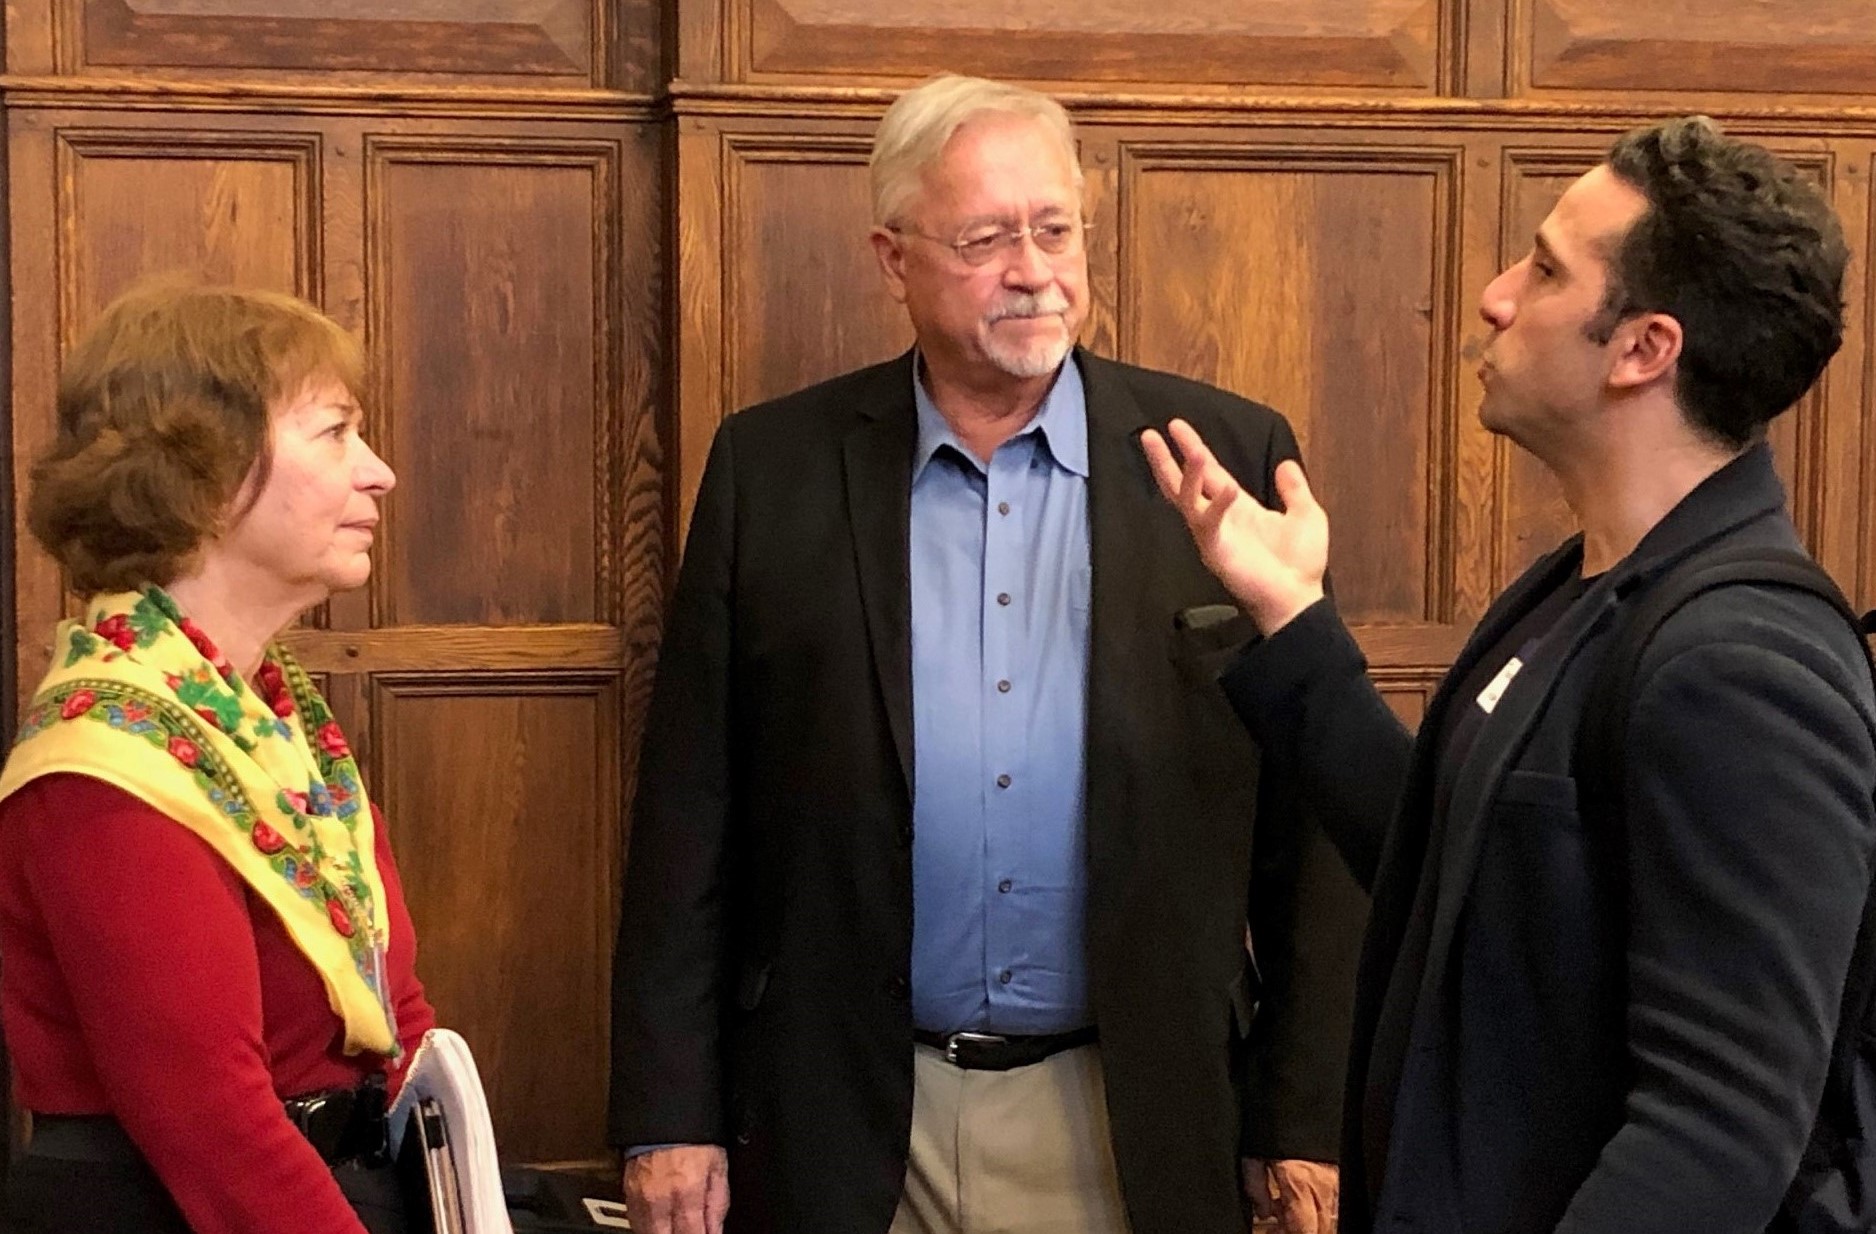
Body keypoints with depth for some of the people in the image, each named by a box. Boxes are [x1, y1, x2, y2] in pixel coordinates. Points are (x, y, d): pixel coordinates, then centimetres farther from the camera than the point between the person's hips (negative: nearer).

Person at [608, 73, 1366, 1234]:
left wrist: (1309, 1116, -1)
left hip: (1137, 1124, 0)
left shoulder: (1230, 456, -2)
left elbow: (1310, 819, 0)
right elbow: (692, 812, 1)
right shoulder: (774, 469, 0)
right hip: (846, 1124, 1)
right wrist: (669, 1114, -1)